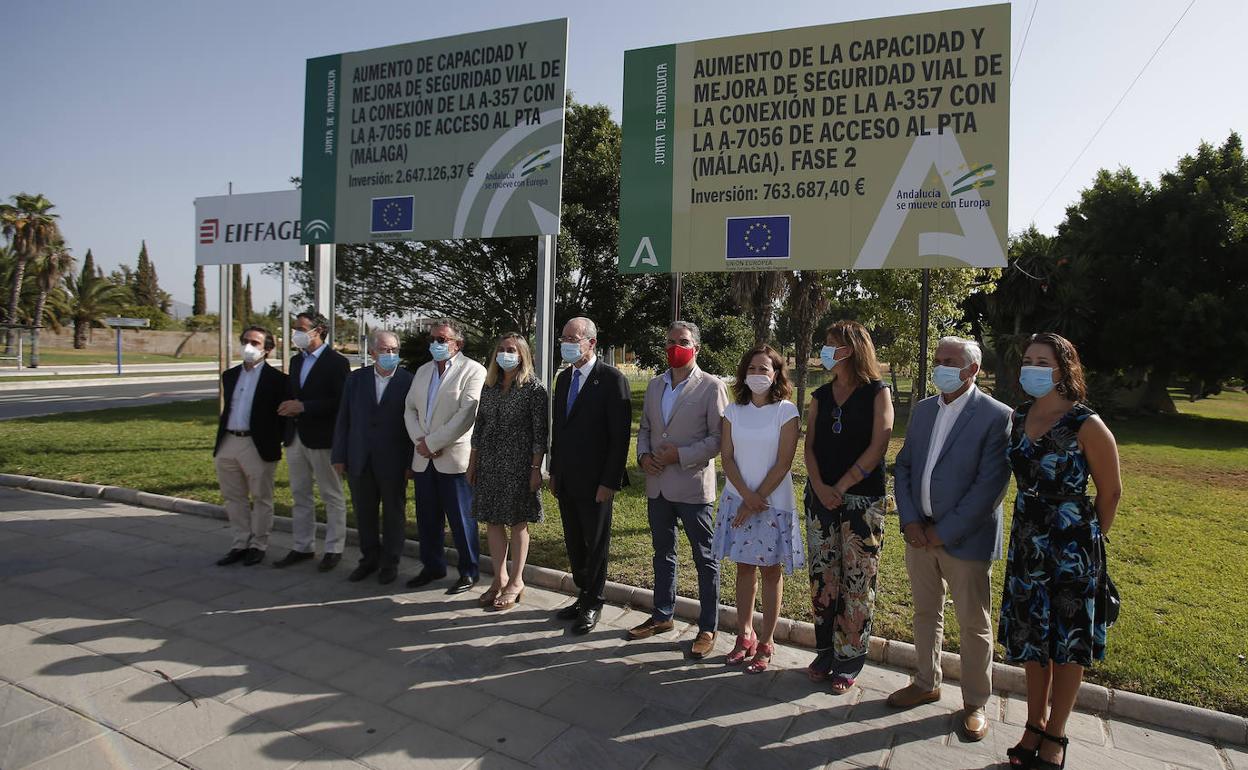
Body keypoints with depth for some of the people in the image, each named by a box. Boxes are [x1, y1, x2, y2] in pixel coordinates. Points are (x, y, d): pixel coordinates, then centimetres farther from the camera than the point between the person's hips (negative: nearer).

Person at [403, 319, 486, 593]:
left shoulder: (473, 371, -7)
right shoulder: (422, 371, 16)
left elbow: (467, 414, -16)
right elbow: (410, 409, 15)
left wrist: (432, 442, -14)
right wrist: (420, 441, -4)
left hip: (455, 457, -6)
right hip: (424, 458, 7)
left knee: (461, 518, 1)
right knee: (427, 517, 14)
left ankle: (469, 572, 15)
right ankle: (432, 566, 30)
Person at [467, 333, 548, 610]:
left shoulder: (533, 388, -7)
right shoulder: (490, 387, 9)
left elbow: (540, 432, -10)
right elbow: (479, 426, 13)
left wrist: (536, 468, -13)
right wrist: (472, 462, 12)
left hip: (518, 463, -5)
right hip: (489, 463, 6)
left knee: (517, 522, 5)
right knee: (492, 520, 9)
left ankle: (516, 582, 18)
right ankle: (499, 579, 24)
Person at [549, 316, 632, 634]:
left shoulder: (611, 379, -12)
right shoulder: (563, 378, 10)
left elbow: (620, 435, -15)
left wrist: (609, 482, -17)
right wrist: (554, 472, 14)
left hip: (595, 481, -7)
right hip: (566, 480, 7)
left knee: (596, 544, 8)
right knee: (574, 543, 16)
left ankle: (593, 603, 23)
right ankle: (584, 594, 32)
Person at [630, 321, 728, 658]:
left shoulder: (712, 386, -8)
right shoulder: (655, 385, 11)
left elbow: (719, 438, -11)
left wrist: (680, 455, -18)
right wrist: (643, 455, -1)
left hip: (692, 486, -6)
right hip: (657, 485, 6)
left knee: (705, 558, 6)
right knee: (663, 553, 18)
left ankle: (707, 628, 19)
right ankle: (662, 616, 34)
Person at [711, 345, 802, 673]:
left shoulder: (786, 411, -8)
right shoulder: (734, 411, 3)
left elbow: (783, 464, -11)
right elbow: (728, 458, -1)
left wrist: (757, 500, -13)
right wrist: (747, 497, -12)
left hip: (773, 502, -3)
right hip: (738, 498, 3)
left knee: (771, 571, 6)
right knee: (744, 567, 12)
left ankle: (765, 643, 17)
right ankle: (744, 635, 24)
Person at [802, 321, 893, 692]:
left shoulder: (877, 393, -2)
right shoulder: (821, 396, 11)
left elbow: (877, 446, -10)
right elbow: (810, 446, 7)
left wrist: (841, 486, -14)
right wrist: (819, 486, -9)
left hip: (861, 498, -4)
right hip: (821, 496, 4)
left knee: (857, 581, 1)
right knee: (822, 578, 7)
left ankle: (850, 661, 14)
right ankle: (826, 652, 21)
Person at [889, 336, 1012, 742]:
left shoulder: (997, 416, -12)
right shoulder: (923, 409, 7)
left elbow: (991, 485, -17)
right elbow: (904, 466, 7)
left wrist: (945, 532, -16)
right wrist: (910, 521, -5)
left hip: (965, 538, -5)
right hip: (919, 532, 5)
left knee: (974, 625, 9)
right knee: (926, 612, 18)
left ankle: (975, 703, 26)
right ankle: (927, 683, 36)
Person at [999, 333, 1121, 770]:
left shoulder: (1086, 426, -14)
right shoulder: (1016, 419, 1)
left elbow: (1110, 492, -4)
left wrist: (1089, 538, 6)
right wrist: (1033, 529, 13)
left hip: (1072, 546, -5)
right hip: (1026, 543, 5)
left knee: (1067, 642, 9)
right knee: (1031, 638, 14)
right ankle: (1034, 725, 30)